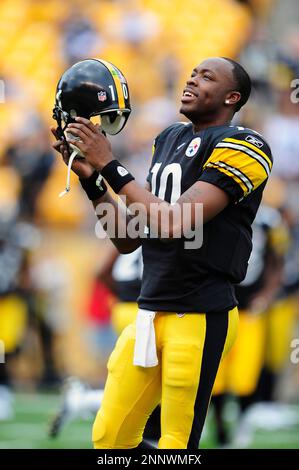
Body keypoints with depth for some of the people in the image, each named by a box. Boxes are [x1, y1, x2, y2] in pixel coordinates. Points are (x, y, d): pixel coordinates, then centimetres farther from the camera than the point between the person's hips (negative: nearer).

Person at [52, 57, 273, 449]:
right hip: (149, 313, 8)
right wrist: (91, 179, 7)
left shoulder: (241, 147, -9)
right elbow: (129, 240, 18)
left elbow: (174, 224, -20)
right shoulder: (169, 140, 16)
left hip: (201, 316, -8)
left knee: (176, 444, -4)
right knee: (109, 438, 9)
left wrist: (110, 167, -14)